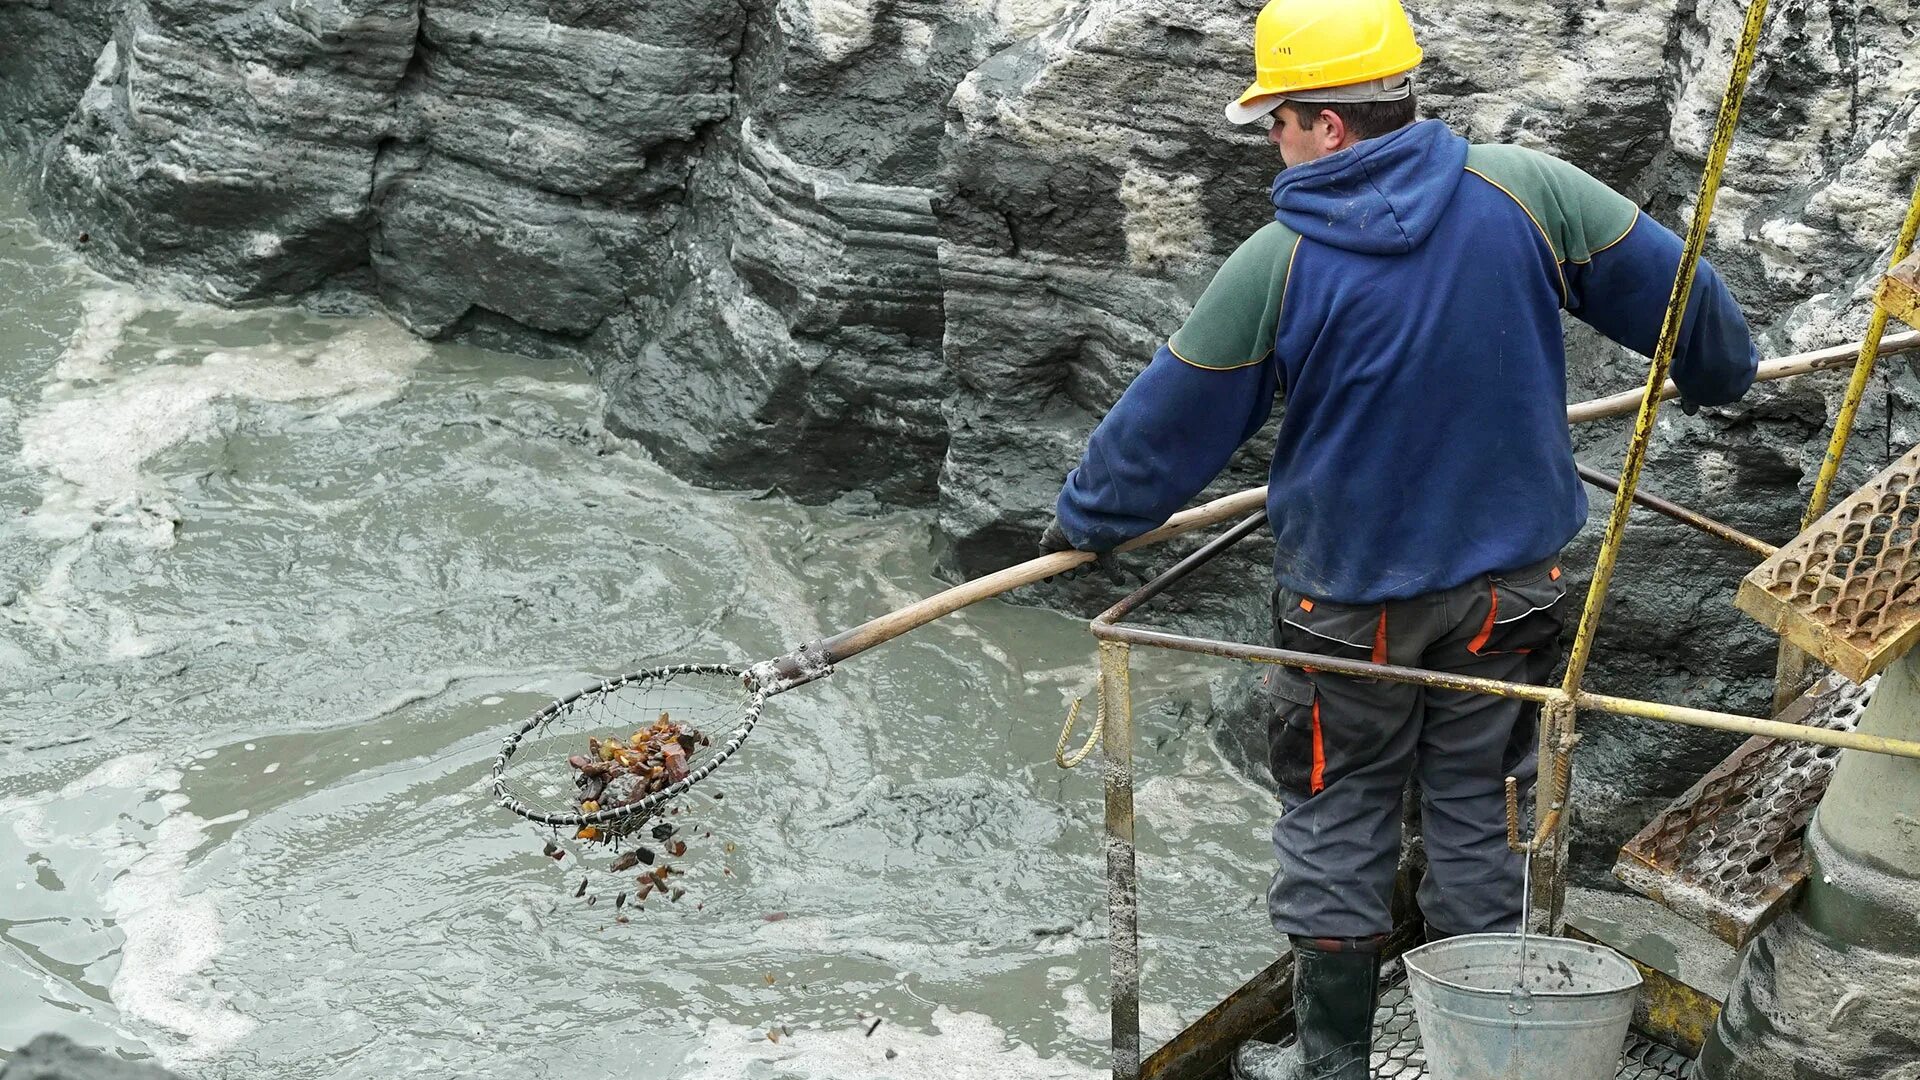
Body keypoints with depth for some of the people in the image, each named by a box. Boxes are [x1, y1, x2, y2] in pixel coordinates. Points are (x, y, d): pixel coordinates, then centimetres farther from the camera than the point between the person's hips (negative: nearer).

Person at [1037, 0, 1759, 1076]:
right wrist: (1723, 373, 22)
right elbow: (1674, 288, 0)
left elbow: (1168, 426, -6)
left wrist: (1084, 519, 11)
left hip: (1349, 598, -3)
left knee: (1337, 825, 12)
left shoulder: (1274, 263, -17)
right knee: (1479, 816, 15)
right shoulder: (1526, 191, -11)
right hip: (1509, 583, 3)